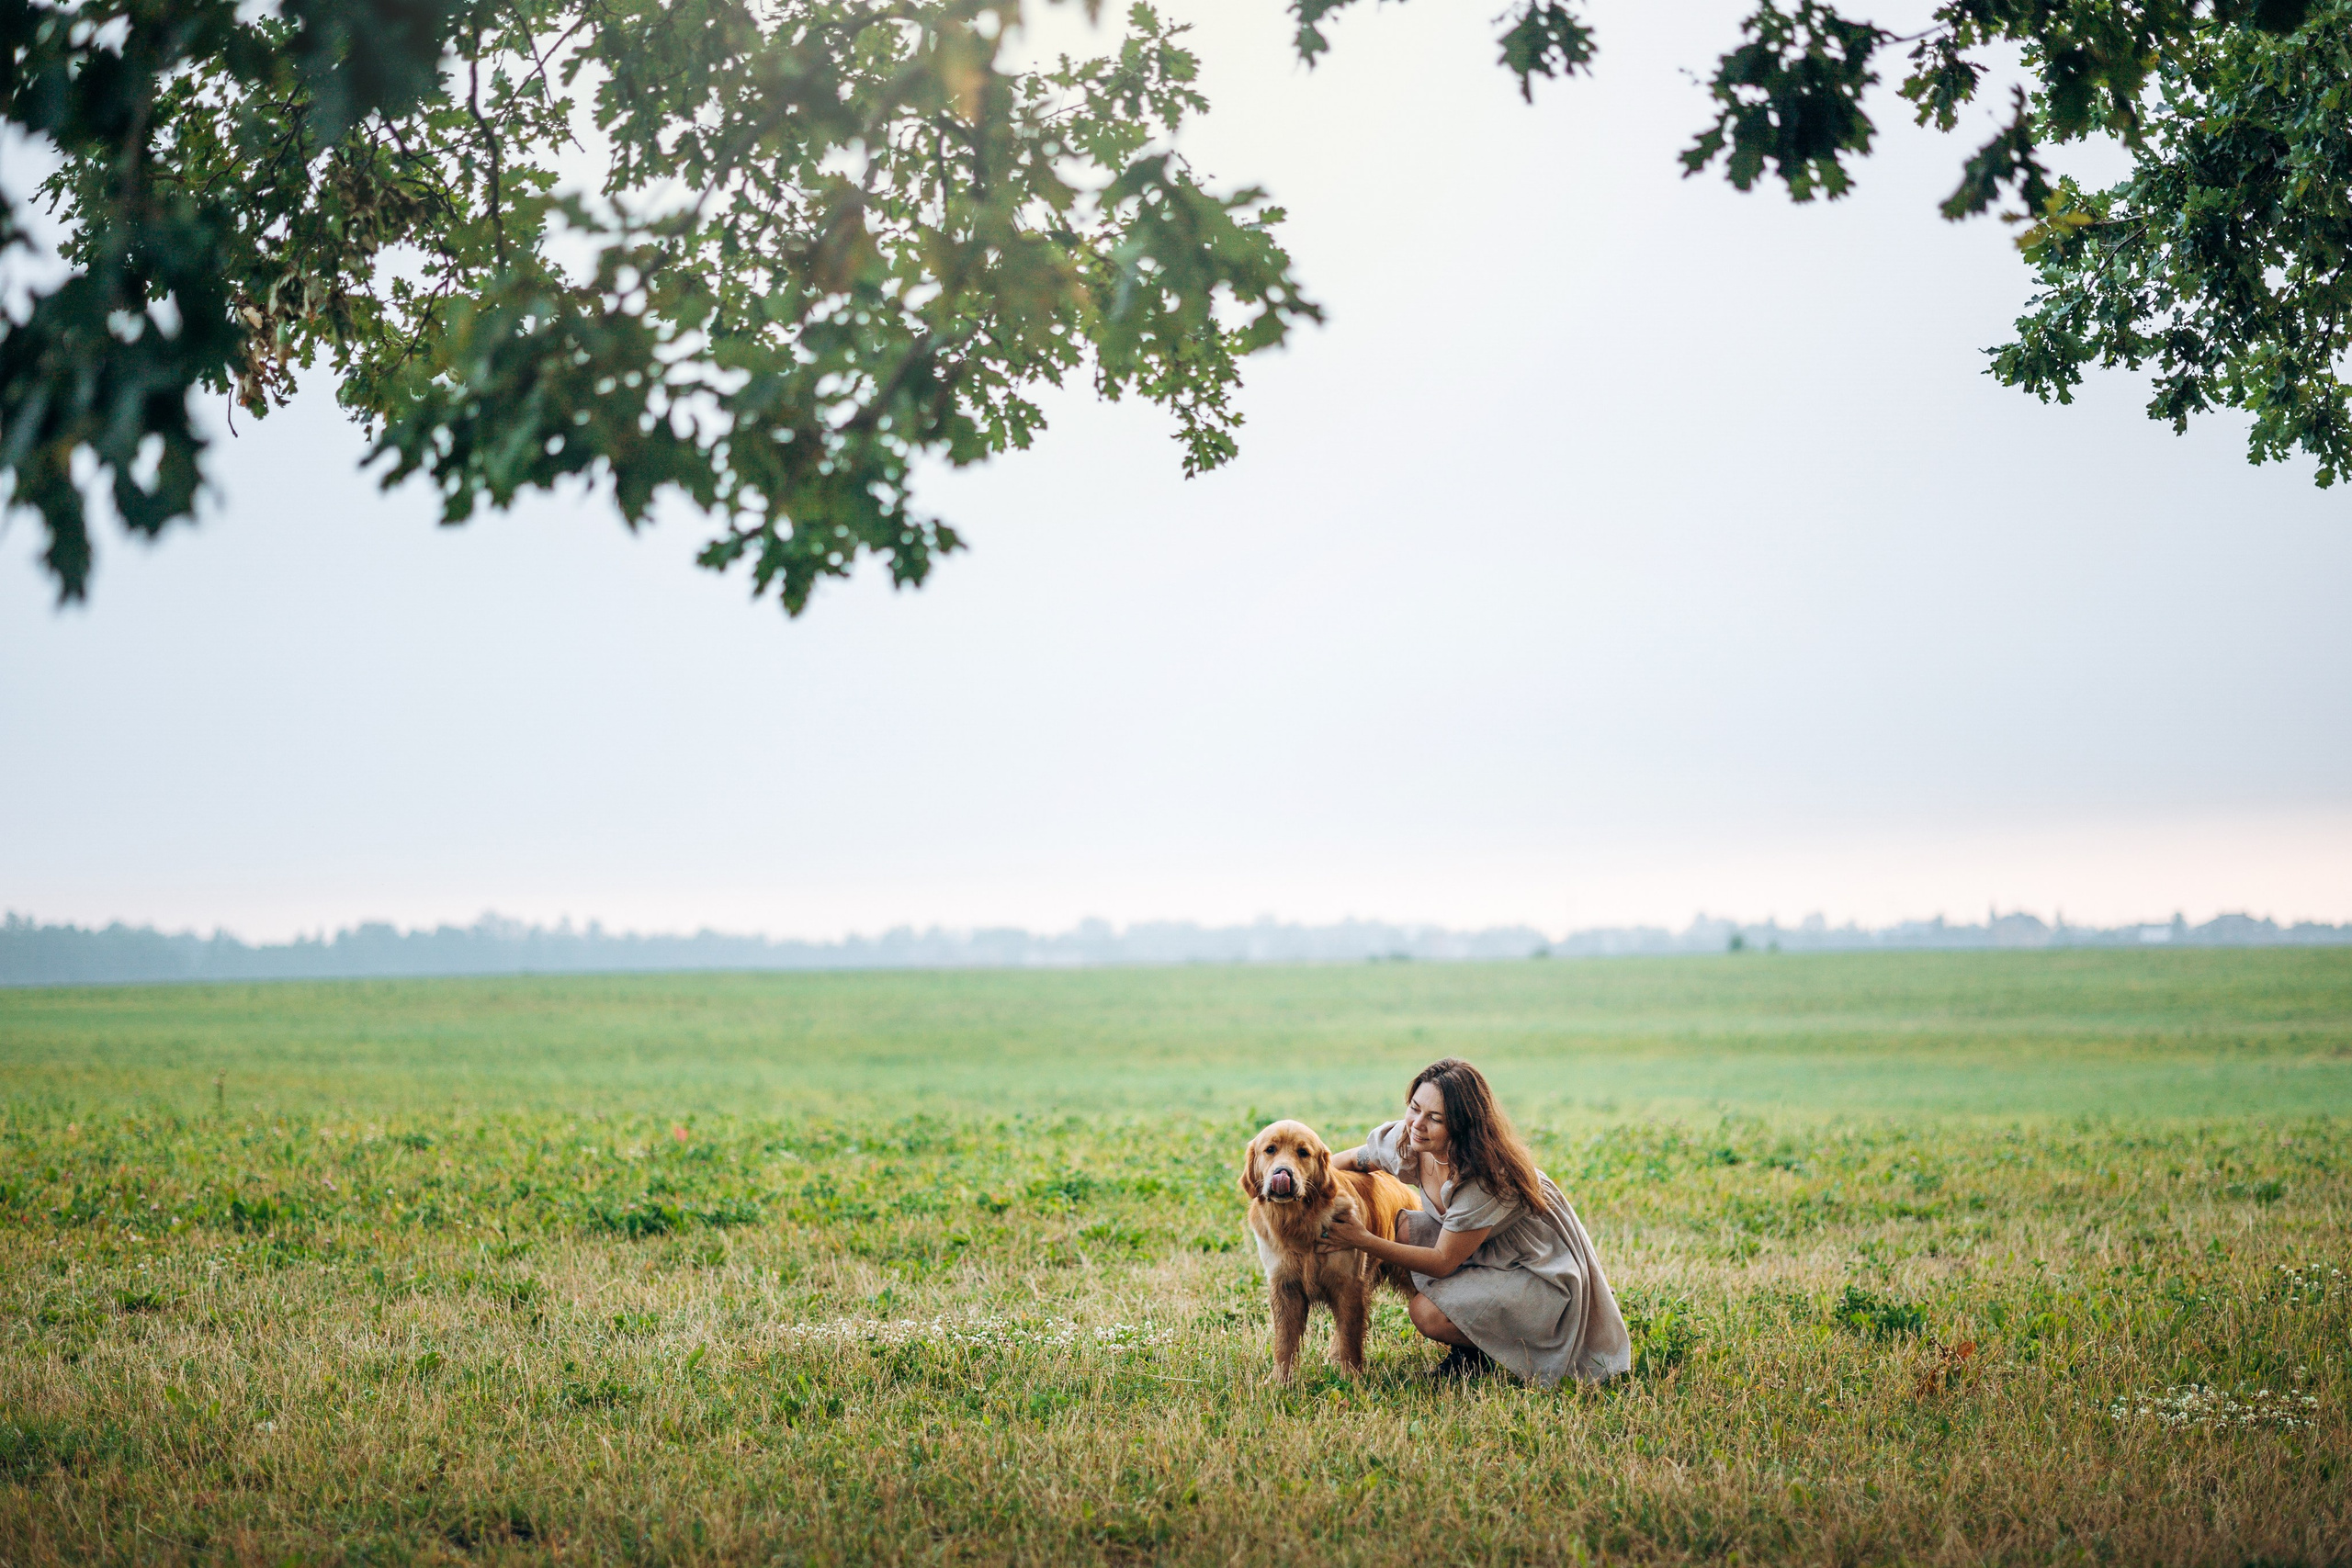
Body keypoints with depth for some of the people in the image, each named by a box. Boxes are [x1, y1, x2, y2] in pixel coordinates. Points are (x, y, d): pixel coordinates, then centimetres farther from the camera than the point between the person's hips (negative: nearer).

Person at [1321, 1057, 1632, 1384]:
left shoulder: (1489, 1177, -33)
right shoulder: (1406, 1140, -13)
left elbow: (1444, 1262, -27)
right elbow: (1348, 1162, 5)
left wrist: (1362, 1241, -30)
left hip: (1542, 1274, -9)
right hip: (1487, 1253, 9)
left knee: (1429, 1313, -27)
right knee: (1400, 1229, -12)